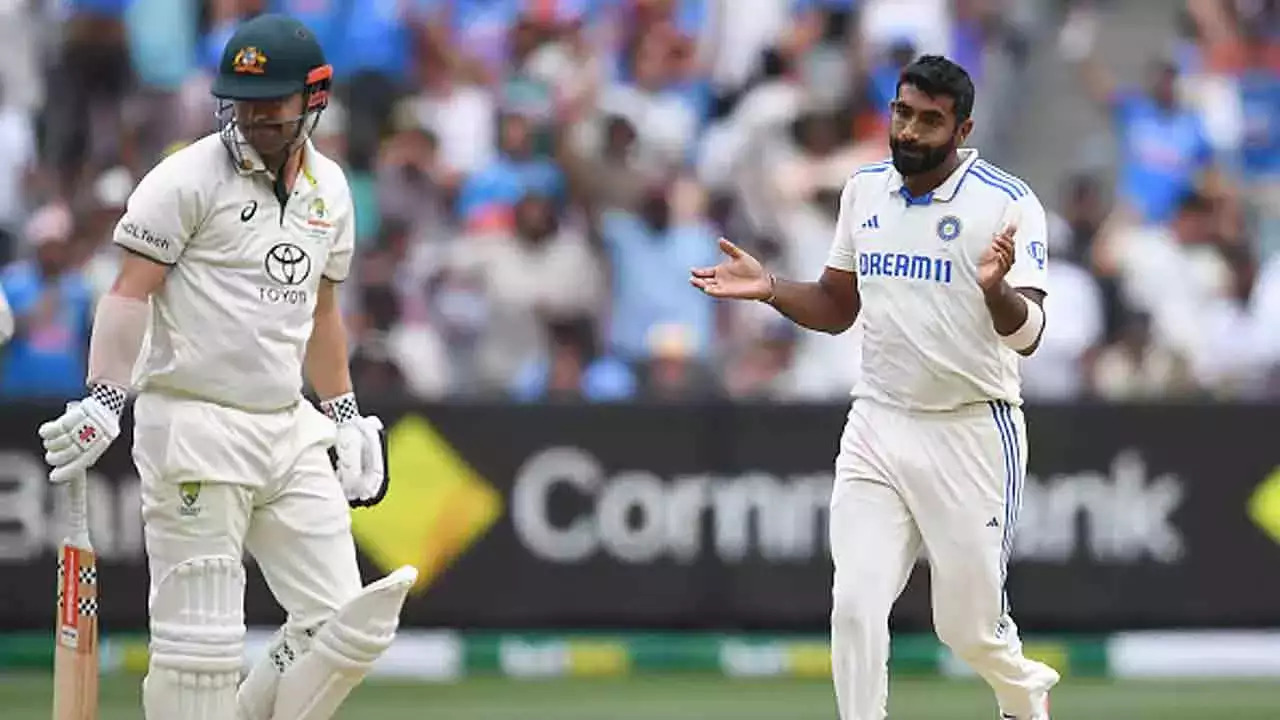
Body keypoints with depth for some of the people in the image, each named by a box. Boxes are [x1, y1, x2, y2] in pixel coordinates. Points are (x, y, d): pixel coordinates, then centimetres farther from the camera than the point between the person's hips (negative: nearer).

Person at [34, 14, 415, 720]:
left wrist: (346, 415, 22)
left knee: (341, 626, 1)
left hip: (291, 427, 6)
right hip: (194, 423, -6)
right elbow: (130, 290, -13)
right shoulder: (189, 177, -8)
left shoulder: (328, 187, 12)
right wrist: (105, 398, -25)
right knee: (199, 640, -7)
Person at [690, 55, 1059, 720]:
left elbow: (1026, 336, -18)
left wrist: (997, 289, -39)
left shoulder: (1006, 204, -11)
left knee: (969, 628, 6)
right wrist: (770, 289, -1)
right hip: (877, 428, 4)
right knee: (855, 608, -10)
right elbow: (836, 307, 17)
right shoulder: (865, 191, 6)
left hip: (972, 434, -4)